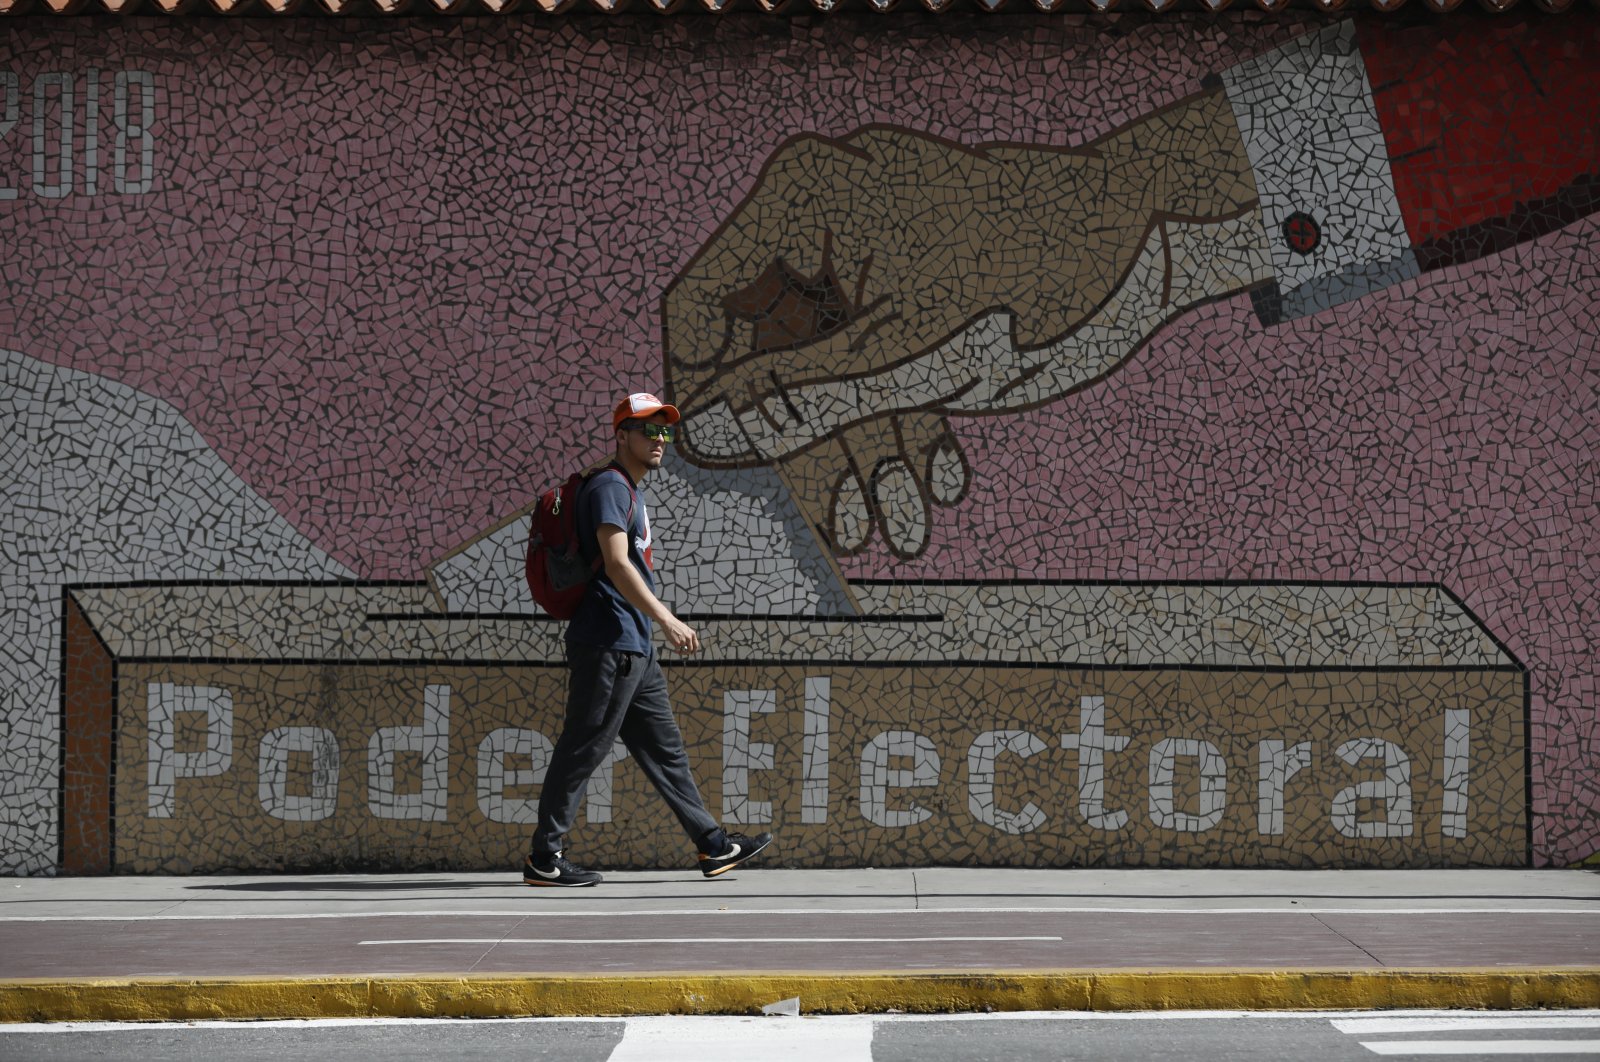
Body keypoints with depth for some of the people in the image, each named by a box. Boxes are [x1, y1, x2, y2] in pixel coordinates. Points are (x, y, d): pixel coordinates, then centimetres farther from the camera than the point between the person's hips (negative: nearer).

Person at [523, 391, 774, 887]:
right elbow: (616, 565, -21)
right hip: (608, 644, -11)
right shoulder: (609, 485, -10)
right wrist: (667, 620, -25)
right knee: (583, 748, -7)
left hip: (634, 648, 11)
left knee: (665, 749, 12)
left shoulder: (631, 491, 21)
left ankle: (713, 846, 16)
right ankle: (544, 859, -2)